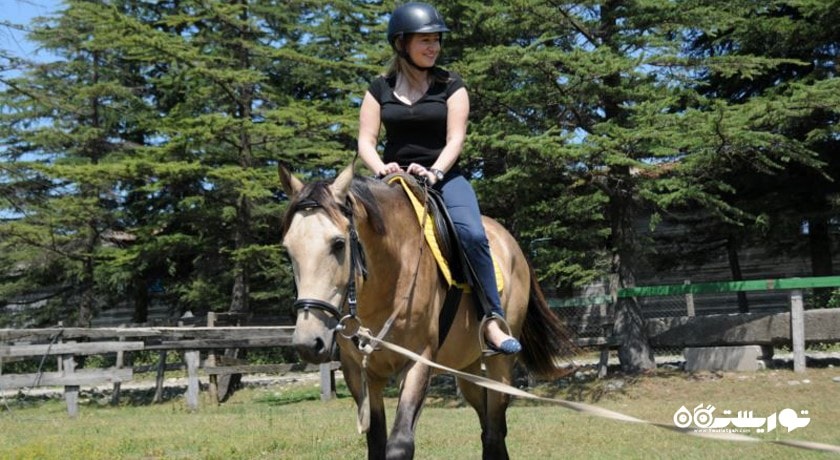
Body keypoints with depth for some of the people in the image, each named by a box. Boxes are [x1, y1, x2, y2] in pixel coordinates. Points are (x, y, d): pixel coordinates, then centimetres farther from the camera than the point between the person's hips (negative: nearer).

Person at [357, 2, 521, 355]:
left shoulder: (451, 86, 5)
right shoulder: (379, 89, 10)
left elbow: (455, 139, -5)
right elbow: (366, 141, 3)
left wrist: (434, 173, -24)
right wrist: (381, 168, -19)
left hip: (444, 177, -1)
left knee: (472, 234, -29)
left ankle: (493, 321, -24)